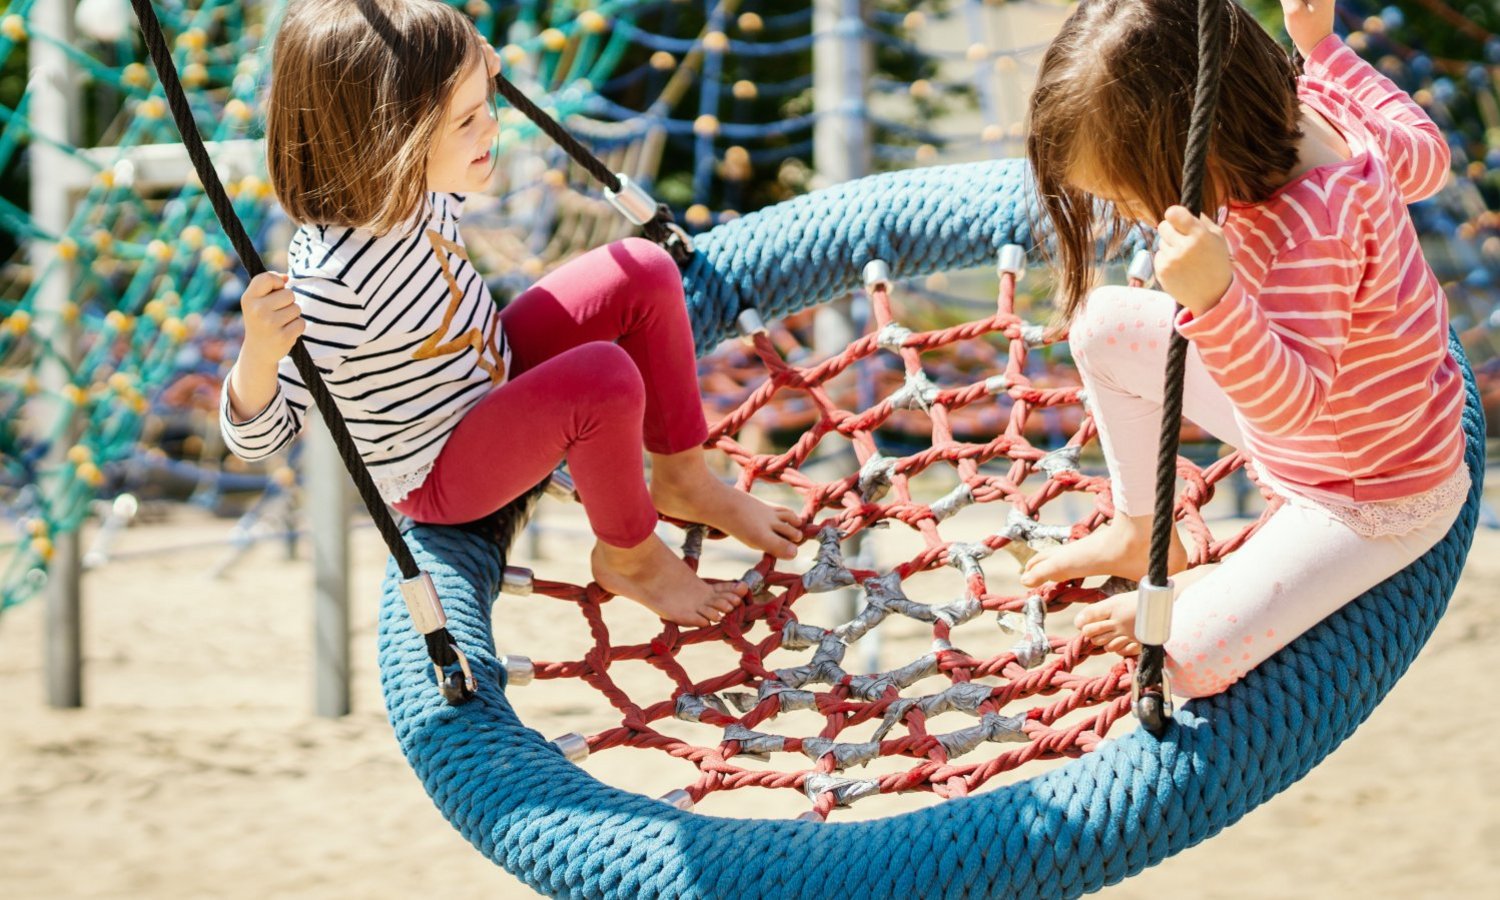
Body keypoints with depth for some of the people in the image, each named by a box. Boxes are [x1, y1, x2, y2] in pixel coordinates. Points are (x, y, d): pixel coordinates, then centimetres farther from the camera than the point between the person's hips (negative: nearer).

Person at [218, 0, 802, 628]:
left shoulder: (405, 185, -14)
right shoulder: (331, 279, -38)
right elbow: (256, 435, -32)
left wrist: (470, 83, 3)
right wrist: (259, 353, -52)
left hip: (493, 376, 8)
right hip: (437, 475, -8)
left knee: (645, 273, -1)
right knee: (604, 379, -31)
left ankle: (682, 481, 16)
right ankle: (629, 557, -3)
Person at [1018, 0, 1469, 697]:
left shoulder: (1310, 232, -42)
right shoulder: (1311, 112, -15)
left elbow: (1291, 403, -45)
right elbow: (1425, 157, 5)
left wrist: (1215, 299, -61)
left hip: (1373, 504, -9)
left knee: (1190, 662, -23)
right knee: (1102, 325, 5)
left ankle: (1167, 617, 15)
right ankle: (1140, 535, 23)